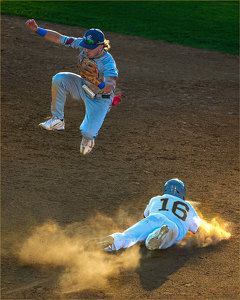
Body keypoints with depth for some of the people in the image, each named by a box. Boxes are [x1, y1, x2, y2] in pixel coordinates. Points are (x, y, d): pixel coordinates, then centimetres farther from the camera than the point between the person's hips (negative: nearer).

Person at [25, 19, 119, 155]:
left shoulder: (108, 63, -35)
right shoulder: (82, 45, -19)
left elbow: (110, 87, -47)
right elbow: (59, 38, -12)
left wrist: (98, 82, -68)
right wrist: (37, 30, -20)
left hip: (100, 99, -5)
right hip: (83, 86, 5)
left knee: (87, 132, -19)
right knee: (59, 78, -21)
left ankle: (89, 136, 25)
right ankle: (58, 119, -7)